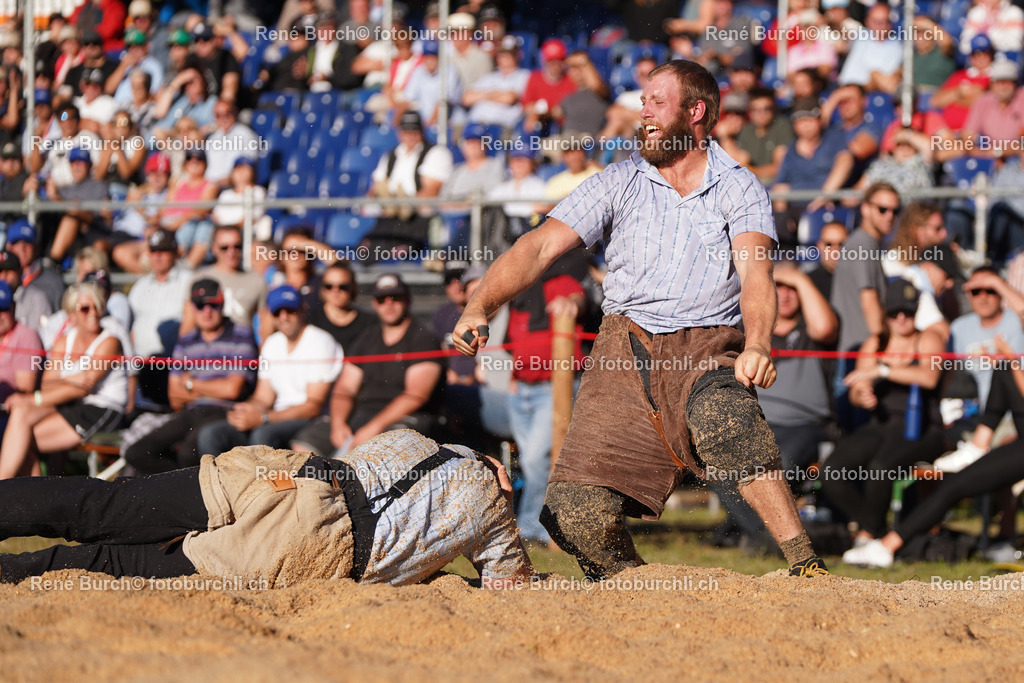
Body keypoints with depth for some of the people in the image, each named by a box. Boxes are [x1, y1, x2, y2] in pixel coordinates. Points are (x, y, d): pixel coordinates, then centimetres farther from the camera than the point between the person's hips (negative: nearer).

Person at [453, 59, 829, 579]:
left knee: (725, 419, -38)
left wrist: (757, 346, -34)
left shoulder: (739, 189, 3)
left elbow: (755, 274, -13)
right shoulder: (620, 182, 10)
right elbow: (540, 247, 2)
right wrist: (479, 307, -16)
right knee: (576, 511, -15)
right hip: (626, 348, 2)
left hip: (706, 347, -2)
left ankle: (806, 569, -33)